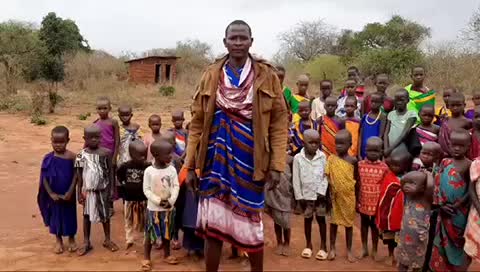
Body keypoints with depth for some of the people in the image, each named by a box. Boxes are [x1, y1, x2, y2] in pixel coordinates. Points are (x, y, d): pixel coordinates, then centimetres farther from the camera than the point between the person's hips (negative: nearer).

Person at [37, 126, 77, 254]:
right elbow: (44, 178, -8)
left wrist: (70, 192, -16)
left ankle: (71, 239, 34)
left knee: (69, 215, 14)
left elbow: (75, 175, -11)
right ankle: (59, 241, 33)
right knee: (56, 216, 15)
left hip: (68, 194, -1)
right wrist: (51, 193, -14)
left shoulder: (71, 156, -13)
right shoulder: (48, 158, -10)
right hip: (54, 195, 1)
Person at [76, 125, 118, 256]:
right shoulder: (82, 155, -8)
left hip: (103, 189, 0)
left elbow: (110, 172, -3)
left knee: (105, 214, 13)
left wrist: (111, 189, -4)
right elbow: (79, 175, -1)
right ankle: (86, 242, 23)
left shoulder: (106, 153, -9)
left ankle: (107, 240, 29)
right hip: (88, 190, 0)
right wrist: (79, 193, -2)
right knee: (87, 215, 10)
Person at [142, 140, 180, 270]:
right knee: (150, 234, 5)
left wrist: (171, 201, -16)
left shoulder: (172, 169, -3)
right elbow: (146, 189, -10)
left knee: (167, 233, 15)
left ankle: (167, 255, 31)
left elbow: (176, 187, -3)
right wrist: (158, 201, -18)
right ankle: (146, 258, 17)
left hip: (169, 208, 3)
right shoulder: (149, 171, -11)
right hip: (153, 208, -3)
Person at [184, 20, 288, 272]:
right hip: (217, 159, 2)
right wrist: (190, 164, 3)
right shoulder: (211, 75, 4)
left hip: (249, 161, -1)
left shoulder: (267, 76, 0)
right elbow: (197, 122, 5)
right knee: (212, 225, 5)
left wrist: (277, 164, -7)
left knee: (250, 223, 9)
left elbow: (279, 123, -2)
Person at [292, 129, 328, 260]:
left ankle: (323, 246, 16)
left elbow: (325, 176, -1)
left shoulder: (322, 156, -3)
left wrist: (322, 191, -10)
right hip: (305, 195, 0)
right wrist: (299, 196, -5)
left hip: (319, 194, 0)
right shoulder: (298, 158, -6)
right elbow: (296, 179, -4)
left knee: (321, 218, 6)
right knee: (307, 219, 11)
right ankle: (308, 245, 24)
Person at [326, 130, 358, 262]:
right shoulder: (331, 158, -6)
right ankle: (332, 248, 25)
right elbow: (327, 177, -5)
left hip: (349, 197, 0)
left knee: (349, 223, 11)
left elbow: (356, 180, 1)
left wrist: (357, 198, 3)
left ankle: (349, 250, 24)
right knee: (334, 222, 12)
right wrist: (330, 192, -14)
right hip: (335, 196, 0)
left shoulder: (353, 161, -7)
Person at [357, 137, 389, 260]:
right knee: (364, 223, 15)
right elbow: (357, 184, -1)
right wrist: (356, 201, 0)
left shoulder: (384, 167, -9)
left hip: (377, 202, -1)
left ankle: (374, 250, 27)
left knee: (375, 225, 13)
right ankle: (364, 248, 29)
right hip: (363, 201, 1)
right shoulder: (360, 165, -7)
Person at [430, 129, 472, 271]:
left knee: (458, 242, 10)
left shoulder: (470, 165, -8)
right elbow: (437, 185, 0)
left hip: (460, 211, -2)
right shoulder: (445, 162, 1)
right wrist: (441, 204, -8)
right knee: (444, 242, 11)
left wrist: (459, 204, -17)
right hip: (446, 210, 2)